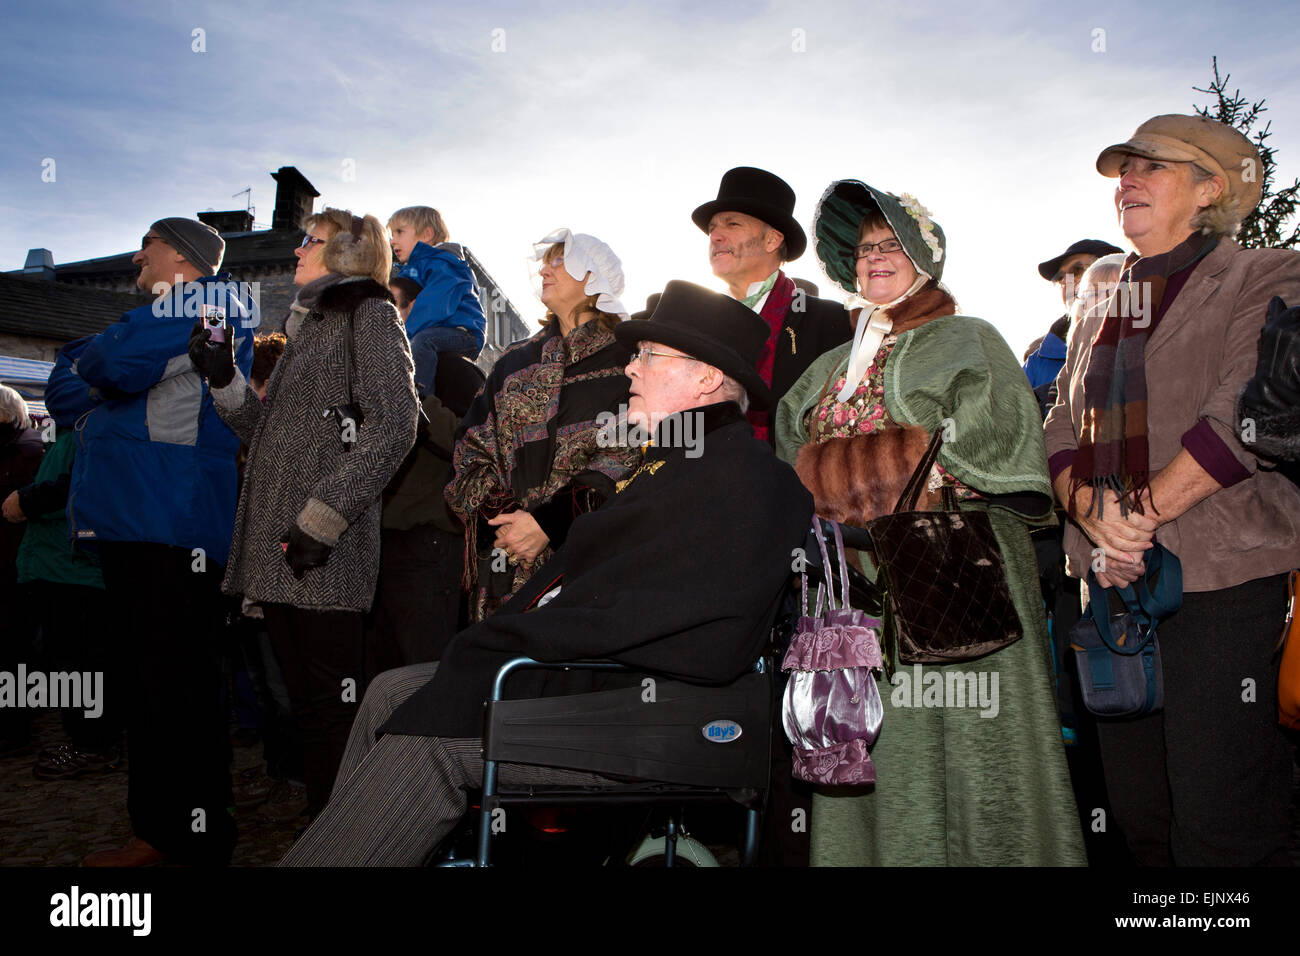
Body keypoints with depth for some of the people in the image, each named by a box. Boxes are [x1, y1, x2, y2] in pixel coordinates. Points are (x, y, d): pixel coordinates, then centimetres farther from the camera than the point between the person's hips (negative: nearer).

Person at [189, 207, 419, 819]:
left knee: (332, 707, -3)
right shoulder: (307, 327, 24)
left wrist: (322, 517, -19)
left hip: (327, 558, -8)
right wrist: (224, 380, 10)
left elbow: (392, 429, -15)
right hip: (279, 551, 8)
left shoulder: (370, 315, -2)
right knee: (306, 706, 13)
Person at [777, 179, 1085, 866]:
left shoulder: (966, 340, 5)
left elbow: (991, 439, -10)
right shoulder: (838, 363, 22)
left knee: (951, 734, -6)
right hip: (856, 575, 5)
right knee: (869, 740, 5)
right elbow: (788, 443, 19)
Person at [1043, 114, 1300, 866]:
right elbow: (1063, 433, 10)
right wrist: (1093, 511, -9)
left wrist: (1142, 513, -15)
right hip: (1114, 584, 6)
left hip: (1221, 582, -6)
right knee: (1139, 818, 12)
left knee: (1218, 830, -3)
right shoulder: (1101, 317, 19)